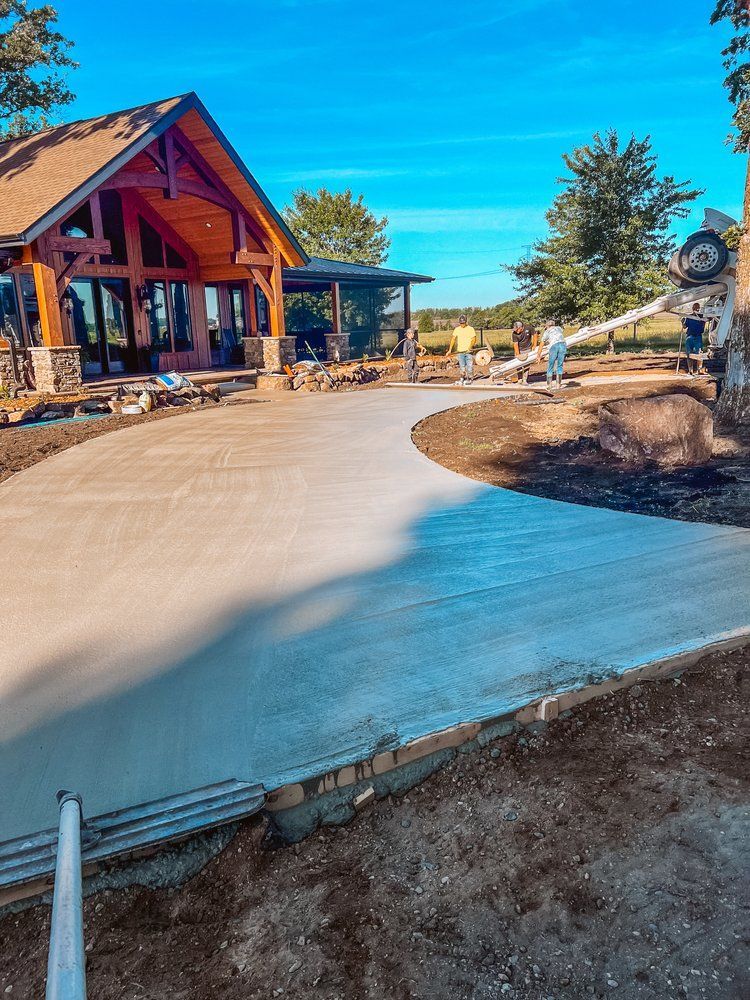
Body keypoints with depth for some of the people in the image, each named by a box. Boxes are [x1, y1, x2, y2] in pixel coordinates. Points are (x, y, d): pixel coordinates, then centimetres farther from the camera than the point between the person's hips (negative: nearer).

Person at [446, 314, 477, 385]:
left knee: (469, 366, -3)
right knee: (462, 366, 7)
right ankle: (463, 378, 17)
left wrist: (469, 348, -21)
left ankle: (469, 379, 6)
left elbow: (474, 339, -6)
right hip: (460, 351, 2)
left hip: (468, 351, -2)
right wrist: (450, 350, -7)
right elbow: (453, 339, 2)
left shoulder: (471, 329, -1)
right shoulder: (457, 329, 6)